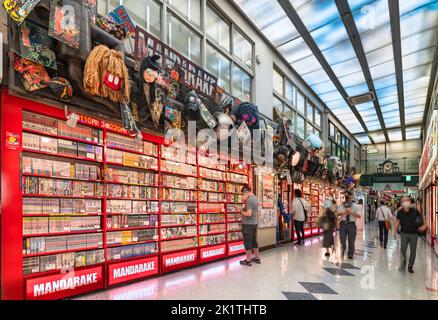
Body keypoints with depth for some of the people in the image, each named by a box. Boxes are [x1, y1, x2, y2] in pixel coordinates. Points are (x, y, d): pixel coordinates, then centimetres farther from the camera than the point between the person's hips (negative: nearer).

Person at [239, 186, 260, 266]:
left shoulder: (249, 200, -19)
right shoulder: (255, 198, 10)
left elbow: (249, 213, -25)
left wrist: (241, 212, -9)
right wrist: (245, 200, 10)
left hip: (248, 224, -9)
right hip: (254, 223, 9)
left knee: (248, 242, 1)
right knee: (254, 241, 18)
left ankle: (248, 260, 10)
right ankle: (257, 258, 28)